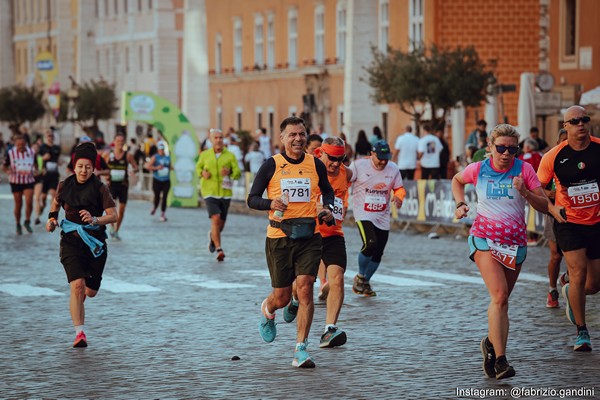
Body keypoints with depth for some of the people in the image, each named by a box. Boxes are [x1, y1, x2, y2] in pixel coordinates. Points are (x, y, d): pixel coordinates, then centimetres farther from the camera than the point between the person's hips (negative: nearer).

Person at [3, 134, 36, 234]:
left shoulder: (31, 152, -1)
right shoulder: (10, 153, -7)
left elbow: (35, 165, 14)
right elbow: (5, 167, 0)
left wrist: (36, 171, -6)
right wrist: (8, 171, -21)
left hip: (29, 181, 1)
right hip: (16, 182, -1)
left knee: (29, 202, -11)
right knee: (18, 204, 5)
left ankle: (27, 222, 11)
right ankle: (18, 225, 21)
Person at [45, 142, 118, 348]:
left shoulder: (100, 188, -9)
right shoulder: (65, 186, -1)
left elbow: (113, 215, -12)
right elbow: (56, 202, 20)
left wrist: (95, 220, -29)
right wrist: (52, 218, 2)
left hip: (95, 242, 0)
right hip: (71, 241, 0)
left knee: (91, 292, 10)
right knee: (77, 286, -19)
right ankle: (79, 333, -17)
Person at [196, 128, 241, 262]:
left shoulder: (230, 155, -1)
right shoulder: (204, 155, 2)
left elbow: (238, 173, -4)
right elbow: (198, 167, 19)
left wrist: (230, 172, -26)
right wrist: (202, 173, -4)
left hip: (225, 193, 2)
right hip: (210, 192, -1)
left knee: (220, 224, 11)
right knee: (215, 219, -21)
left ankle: (212, 235, 47)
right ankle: (219, 249, -20)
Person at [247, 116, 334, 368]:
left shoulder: (316, 165, 5)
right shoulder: (271, 165, -1)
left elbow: (328, 191, 23)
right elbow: (252, 199, 0)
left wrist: (328, 208, 2)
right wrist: (271, 203, -20)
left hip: (309, 236, 1)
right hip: (279, 237, -1)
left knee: (305, 289, -14)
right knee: (282, 297, 6)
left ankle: (301, 350, -9)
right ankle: (267, 312, 45)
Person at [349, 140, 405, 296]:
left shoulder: (393, 169, 2)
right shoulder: (359, 165, -10)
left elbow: (399, 188, 12)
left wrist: (398, 197, -11)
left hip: (382, 217, 5)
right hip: (363, 214, -5)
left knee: (378, 253, 6)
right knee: (370, 244, -24)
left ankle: (365, 282, 28)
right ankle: (360, 276, 2)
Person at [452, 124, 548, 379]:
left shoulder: (524, 170, -1)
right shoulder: (478, 169, -1)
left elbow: (545, 207, -3)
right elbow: (457, 180, 23)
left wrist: (524, 192, -19)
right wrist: (460, 204, 7)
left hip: (515, 241, 2)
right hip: (484, 238, -2)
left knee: (501, 299, 11)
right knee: (499, 295, -20)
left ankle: (491, 343, 37)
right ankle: (500, 359, -24)